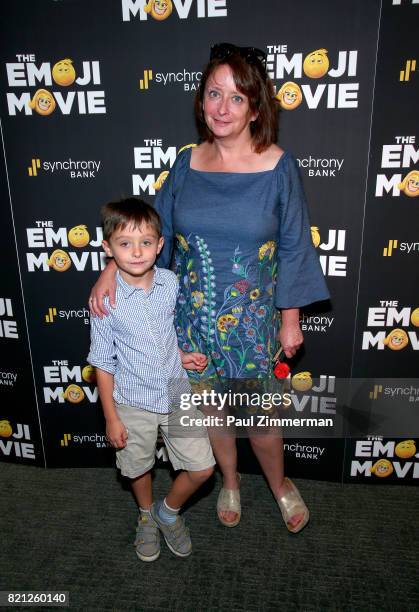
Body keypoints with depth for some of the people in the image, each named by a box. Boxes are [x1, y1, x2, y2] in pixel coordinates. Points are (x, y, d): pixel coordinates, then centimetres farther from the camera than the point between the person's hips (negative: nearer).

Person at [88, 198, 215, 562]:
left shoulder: (171, 283, -10)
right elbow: (103, 362, -9)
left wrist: (183, 355, -7)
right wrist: (111, 417, -6)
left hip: (177, 393, 2)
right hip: (134, 403, -2)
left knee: (202, 467, 6)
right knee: (139, 467, 20)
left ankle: (169, 511, 37)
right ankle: (147, 516, 52)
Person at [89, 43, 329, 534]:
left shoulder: (277, 167, -10)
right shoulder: (187, 163, -3)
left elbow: (293, 248, -5)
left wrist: (291, 319, -3)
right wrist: (112, 270, -9)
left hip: (252, 318, -2)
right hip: (194, 315, 3)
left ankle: (279, 484, 44)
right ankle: (230, 483, 47)